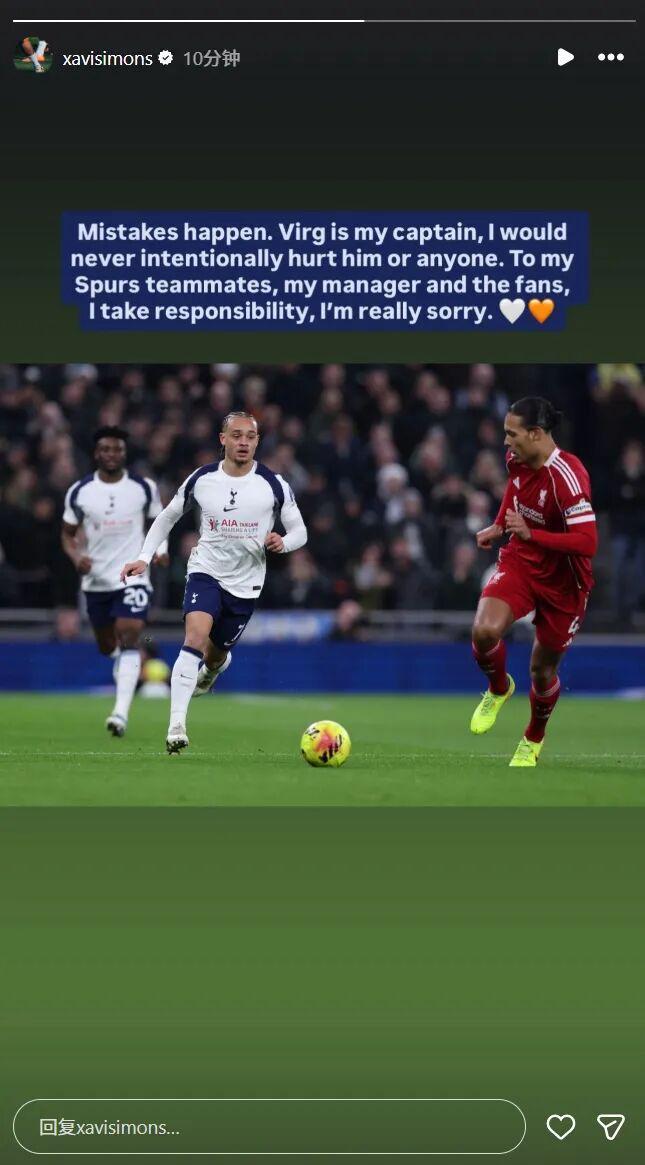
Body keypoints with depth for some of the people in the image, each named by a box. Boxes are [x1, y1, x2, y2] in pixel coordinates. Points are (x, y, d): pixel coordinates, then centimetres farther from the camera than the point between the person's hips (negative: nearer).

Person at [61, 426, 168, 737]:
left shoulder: (144, 488, -1)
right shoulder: (79, 492, -1)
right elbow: (68, 534, 8)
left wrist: (161, 548, -7)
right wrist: (76, 557, -12)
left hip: (133, 575, -3)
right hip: (95, 579, 3)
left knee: (128, 639, -19)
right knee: (107, 646, 14)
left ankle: (121, 712, -25)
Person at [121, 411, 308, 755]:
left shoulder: (273, 484, -7)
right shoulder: (201, 480, -4)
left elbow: (299, 531, 0)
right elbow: (167, 517, 10)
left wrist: (282, 542, -23)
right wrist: (144, 557, 1)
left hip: (245, 584, 1)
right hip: (206, 571, -1)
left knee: (216, 651, 15)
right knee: (195, 637, -25)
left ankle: (216, 665, 58)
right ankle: (176, 726, -30)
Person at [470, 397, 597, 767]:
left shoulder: (567, 477, -30)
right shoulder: (517, 460, -7)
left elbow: (587, 543, -34)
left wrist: (531, 534, -37)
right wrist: (500, 525, 11)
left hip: (563, 582, -4)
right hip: (520, 561, 5)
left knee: (543, 671, 9)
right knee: (485, 631, -24)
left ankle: (534, 739, 41)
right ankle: (499, 689, 11)